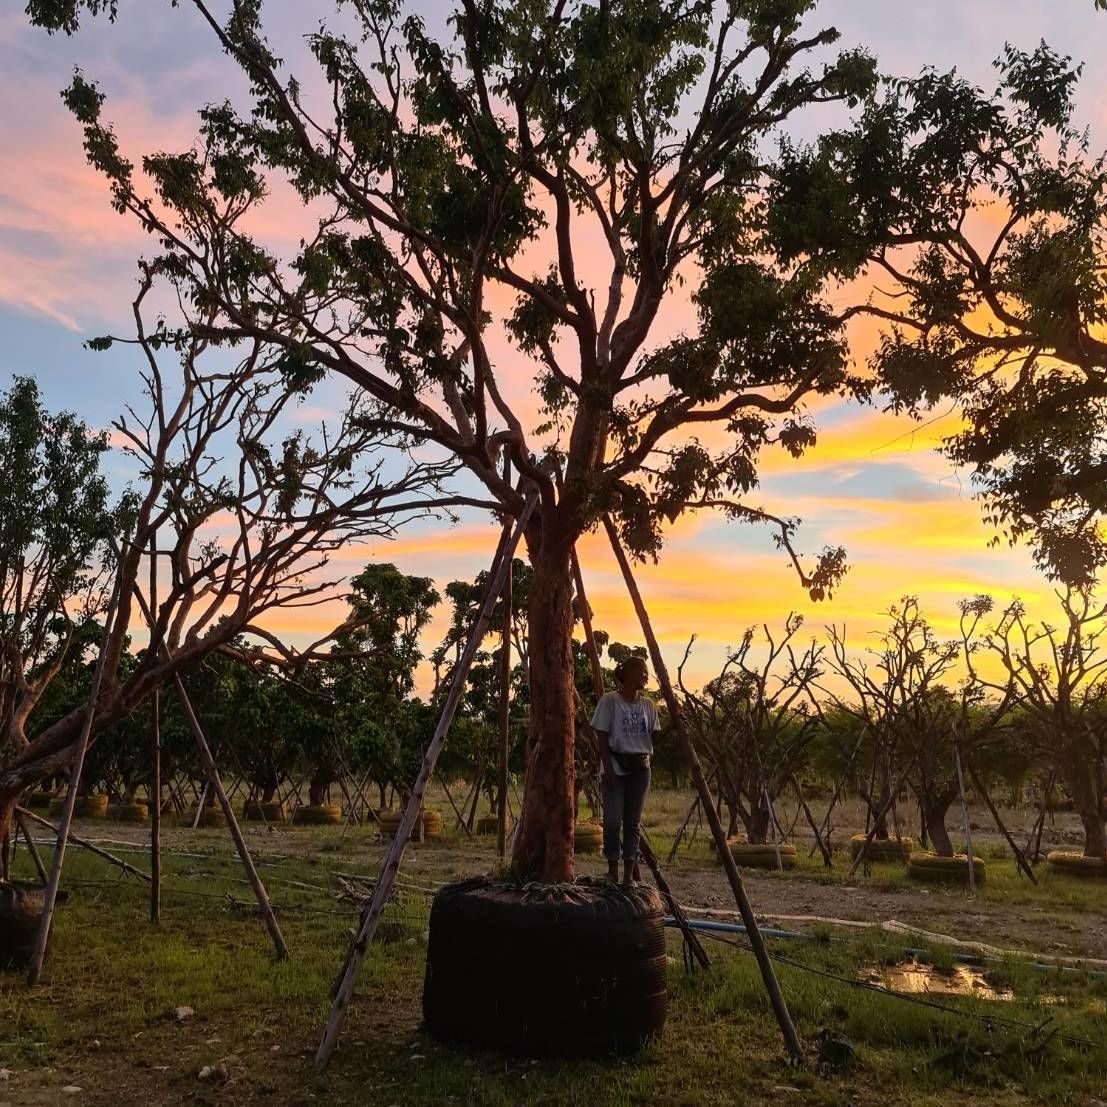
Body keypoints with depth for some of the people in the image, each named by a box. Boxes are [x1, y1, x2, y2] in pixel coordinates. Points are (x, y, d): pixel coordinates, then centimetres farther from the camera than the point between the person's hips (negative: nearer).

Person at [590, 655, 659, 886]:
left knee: (633, 822, 5)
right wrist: (608, 768, -13)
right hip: (616, 767, -4)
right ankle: (612, 873, 6)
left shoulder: (647, 704, 8)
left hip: (640, 768, 4)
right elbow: (602, 737, -7)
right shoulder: (610, 700, -5)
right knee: (613, 820, -7)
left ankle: (629, 875, 11)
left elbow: (651, 736, 10)